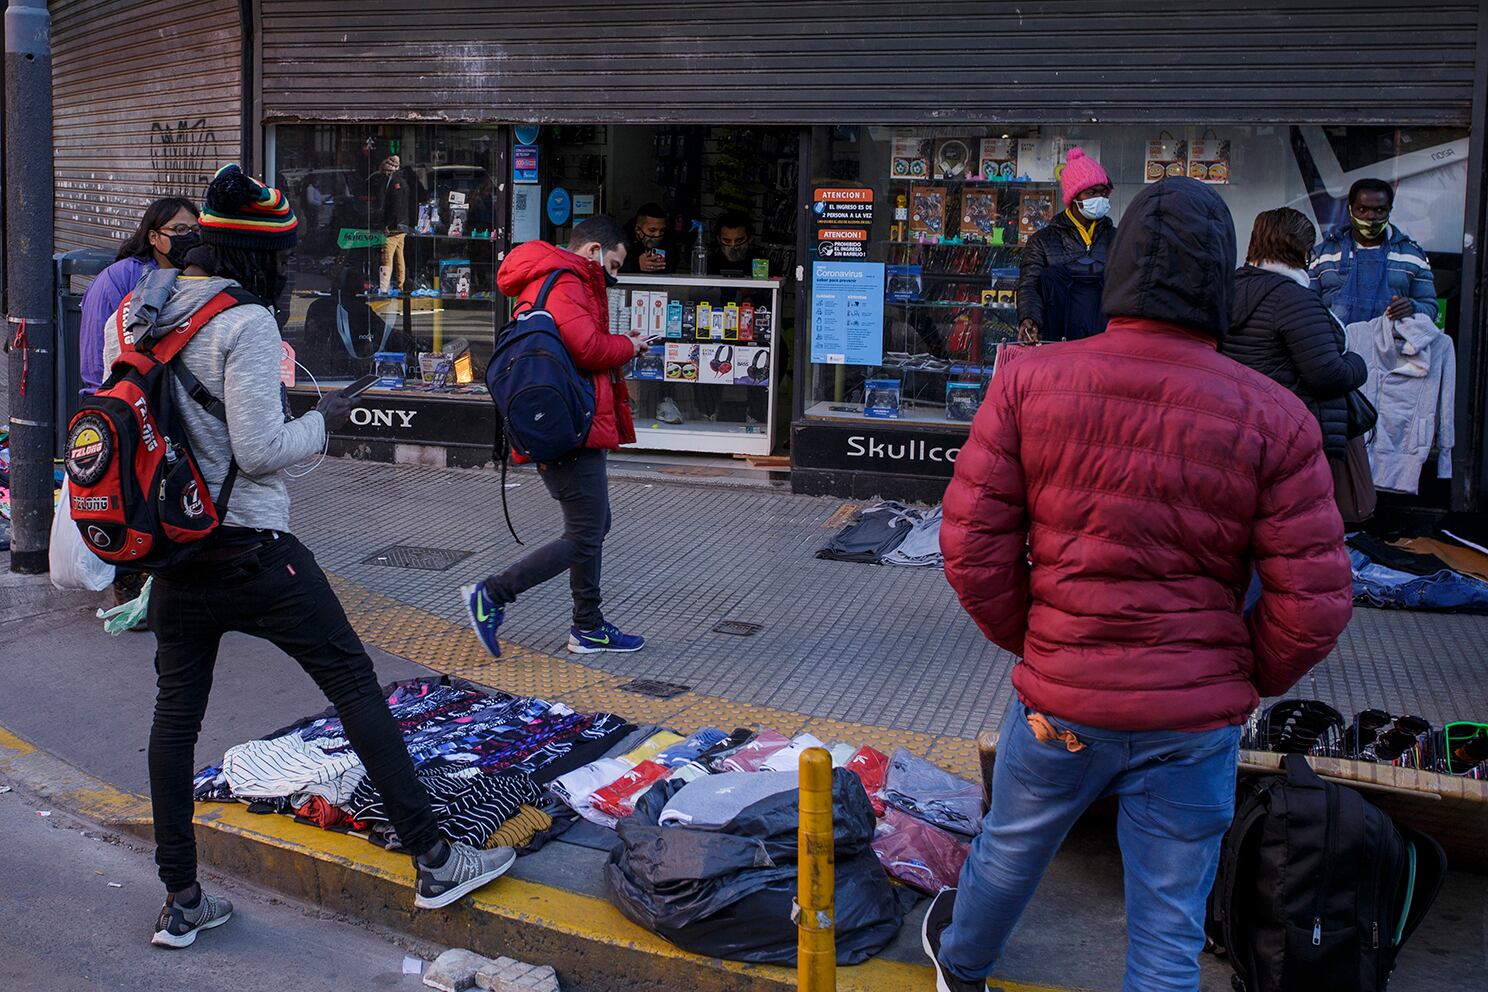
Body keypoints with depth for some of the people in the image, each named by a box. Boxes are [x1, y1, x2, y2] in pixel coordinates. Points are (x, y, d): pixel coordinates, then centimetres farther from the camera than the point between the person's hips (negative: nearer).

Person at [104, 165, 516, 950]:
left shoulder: (135, 313, 8)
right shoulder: (244, 323, -15)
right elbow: (260, 450, -19)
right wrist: (322, 422, -3)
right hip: (249, 549, -7)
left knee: (175, 714, 13)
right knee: (355, 684, 2)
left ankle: (181, 902, 20)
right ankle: (432, 862, 7)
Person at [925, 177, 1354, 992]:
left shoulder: (1028, 384, -9)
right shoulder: (1272, 418, -11)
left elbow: (973, 544, -8)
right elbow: (1313, 603, -10)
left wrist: (1025, 639, 8)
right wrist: (1248, 680, 8)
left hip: (1060, 701, 2)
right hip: (1196, 721, -1)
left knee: (1010, 848, 28)